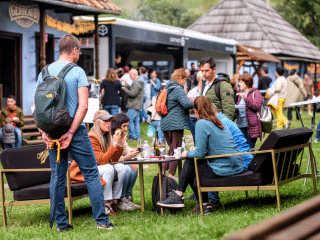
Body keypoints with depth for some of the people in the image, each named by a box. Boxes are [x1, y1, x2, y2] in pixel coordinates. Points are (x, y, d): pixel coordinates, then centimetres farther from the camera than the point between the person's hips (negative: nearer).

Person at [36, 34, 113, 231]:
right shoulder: (77, 72, -6)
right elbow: (83, 106, -14)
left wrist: (44, 131, -1)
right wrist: (71, 132, -14)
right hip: (74, 129, -4)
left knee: (57, 176, 10)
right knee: (91, 174, 2)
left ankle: (61, 222, 11)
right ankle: (101, 220, 1)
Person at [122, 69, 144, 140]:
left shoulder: (136, 83, -16)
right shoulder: (138, 82, 18)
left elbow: (132, 93, -21)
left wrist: (125, 89, -9)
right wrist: (127, 86, 12)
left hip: (134, 106, -11)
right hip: (137, 106, 11)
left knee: (129, 120, -9)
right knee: (136, 121, 11)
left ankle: (133, 136, -8)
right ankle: (137, 136, 13)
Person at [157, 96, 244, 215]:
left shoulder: (201, 124, -11)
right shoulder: (219, 123, 15)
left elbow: (200, 153, -14)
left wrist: (188, 153, 6)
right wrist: (196, 150, 32)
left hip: (224, 170, -8)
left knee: (190, 162, 9)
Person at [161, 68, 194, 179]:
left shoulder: (167, 89, 15)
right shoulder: (178, 89, -13)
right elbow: (186, 104, -23)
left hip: (165, 123, 9)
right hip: (176, 124, -9)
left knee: (172, 147, 19)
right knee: (176, 149, -3)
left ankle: (163, 170, 17)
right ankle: (171, 174, -3)